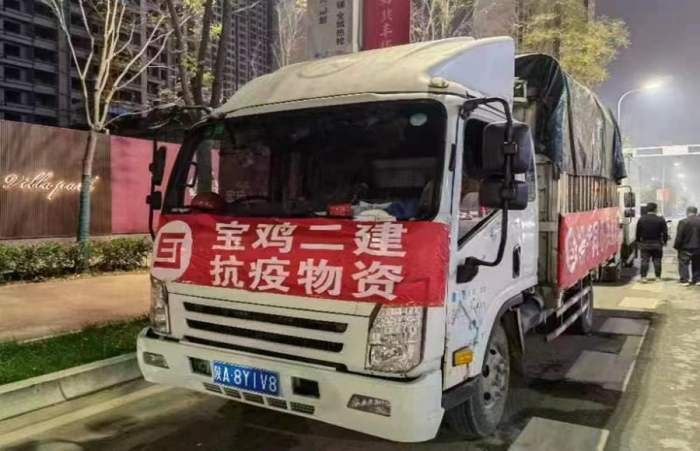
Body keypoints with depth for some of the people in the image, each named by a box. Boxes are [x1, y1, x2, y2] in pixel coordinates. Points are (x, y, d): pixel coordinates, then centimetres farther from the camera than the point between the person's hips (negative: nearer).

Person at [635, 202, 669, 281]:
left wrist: (638, 241, 12)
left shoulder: (641, 219, -2)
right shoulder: (660, 220, -6)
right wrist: (665, 241, 10)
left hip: (644, 243, 1)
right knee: (657, 261, 7)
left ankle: (643, 276, -3)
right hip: (657, 244, 0)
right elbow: (665, 232, -3)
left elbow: (638, 232, 3)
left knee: (644, 260, 1)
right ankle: (658, 276, 12)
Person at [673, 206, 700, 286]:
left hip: (685, 247, -5)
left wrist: (676, 246, -4)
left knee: (683, 264, 1)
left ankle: (684, 280, -5)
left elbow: (679, 236, -14)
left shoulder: (683, 222, -14)